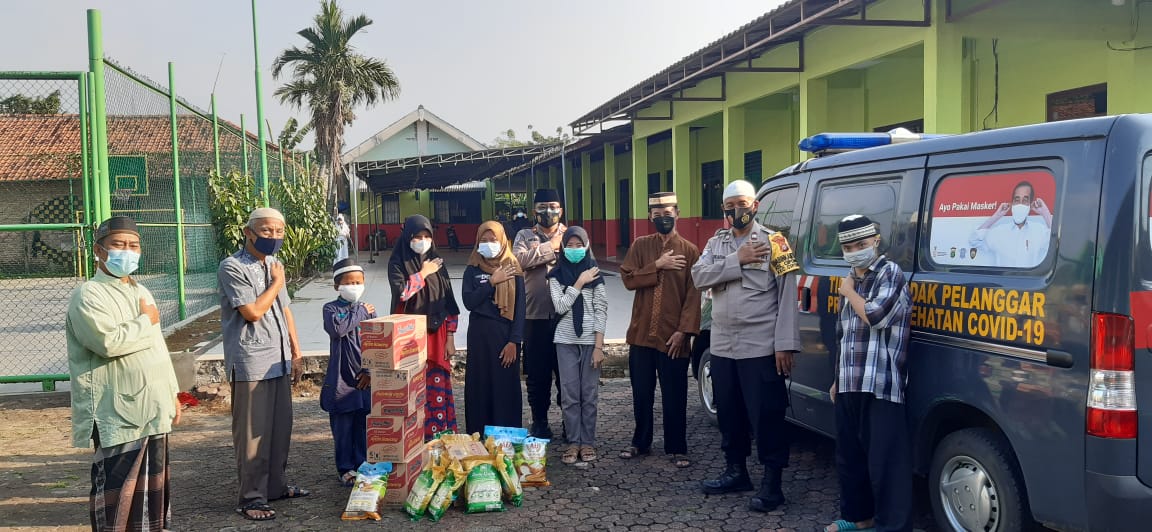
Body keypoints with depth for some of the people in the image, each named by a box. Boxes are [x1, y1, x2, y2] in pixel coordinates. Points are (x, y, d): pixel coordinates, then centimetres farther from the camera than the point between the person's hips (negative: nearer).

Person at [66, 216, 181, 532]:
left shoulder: (140, 291, 16)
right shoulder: (88, 295, -11)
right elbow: (109, 341, -28)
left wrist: (172, 394, 18)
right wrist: (147, 321, -12)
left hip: (153, 409, 8)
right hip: (119, 415, -8)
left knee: (152, 485, 15)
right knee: (116, 490, -2)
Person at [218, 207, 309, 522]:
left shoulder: (274, 265, 14)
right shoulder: (232, 267, -11)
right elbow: (253, 311, -19)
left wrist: (296, 353, 16)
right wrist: (277, 283, -6)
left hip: (279, 360, 8)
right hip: (251, 363, -7)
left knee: (281, 428, 13)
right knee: (253, 433, -1)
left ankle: (275, 486, 27)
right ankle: (251, 499, 8)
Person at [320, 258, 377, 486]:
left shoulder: (369, 310, 6)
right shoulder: (331, 308, -2)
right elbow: (337, 328, -24)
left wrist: (371, 370, -7)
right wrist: (359, 313, -13)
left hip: (365, 379, 3)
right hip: (341, 380, -2)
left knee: (365, 425, 9)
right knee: (343, 427, 4)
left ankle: (363, 465, 22)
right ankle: (346, 468, 17)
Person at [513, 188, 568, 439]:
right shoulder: (525, 236, 8)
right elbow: (520, 259, -13)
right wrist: (551, 246, -10)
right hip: (535, 315, 0)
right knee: (537, 372, 7)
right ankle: (539, 421, 21)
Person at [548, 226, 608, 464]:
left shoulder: (595, 274, 1)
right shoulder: (556, 275, 4)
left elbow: (601, 310, -2)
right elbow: (560, 307, -8)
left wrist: (599, 346, -8)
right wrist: (579, 283, -12)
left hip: (590, 341, -1)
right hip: (566, 341, 1)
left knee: (589, 394, 3)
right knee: (569, 394, 2)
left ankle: (588, 442, 12)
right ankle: (574, 442, 10)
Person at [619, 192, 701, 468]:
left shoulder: (690, 251, -1)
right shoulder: (640, 246, 7)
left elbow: (694, 295, -5)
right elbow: (628, 279, -5)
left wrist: (683, 331, -13)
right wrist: (658, 266, -15)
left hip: (673, 337, -3)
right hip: (642, 334, 3)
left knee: (674, 396, 4)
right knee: (641, 393, 13)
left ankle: (677, 448, 17)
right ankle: (641, 442, 29)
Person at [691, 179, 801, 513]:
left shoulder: (773, 242, -5)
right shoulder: (716, 244, 11)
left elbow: (787, 297, -10)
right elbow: (699, 277, -6)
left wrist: (785, 344, -17)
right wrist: (737, 260, -17)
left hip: (761, 347, -6)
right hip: (723, 346, 6)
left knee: (766, 416, -2)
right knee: (728, 413, 16)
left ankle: (772, 482, 7)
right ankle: (736, 471, 30)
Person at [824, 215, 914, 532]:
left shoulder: (891, 273, -6)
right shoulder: (850, 280, 17)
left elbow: (875, 316, -22)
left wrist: (849, 292, -6)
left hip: (880, 386, -8)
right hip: (849, 385, 8)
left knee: (884, 461, -6)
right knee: (849, 457, 16)